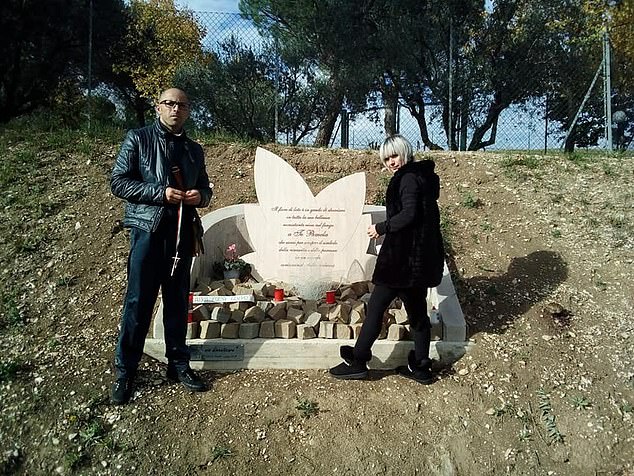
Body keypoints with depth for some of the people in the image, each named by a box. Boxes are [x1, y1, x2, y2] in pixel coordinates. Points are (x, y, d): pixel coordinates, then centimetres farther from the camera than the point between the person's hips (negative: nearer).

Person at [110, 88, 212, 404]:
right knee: (138, 301, -2)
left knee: (178, 300, 10)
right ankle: (124, 371, 11)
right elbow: (118, 182, -4)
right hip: (148, 229, -4)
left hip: (182, 232, 4)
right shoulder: (138, 139, 3)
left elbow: (205, 188, 22)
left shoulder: (194, 150, 16)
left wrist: (200, 196, -3)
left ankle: (178, 364, 22)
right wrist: (160, 193, -16)